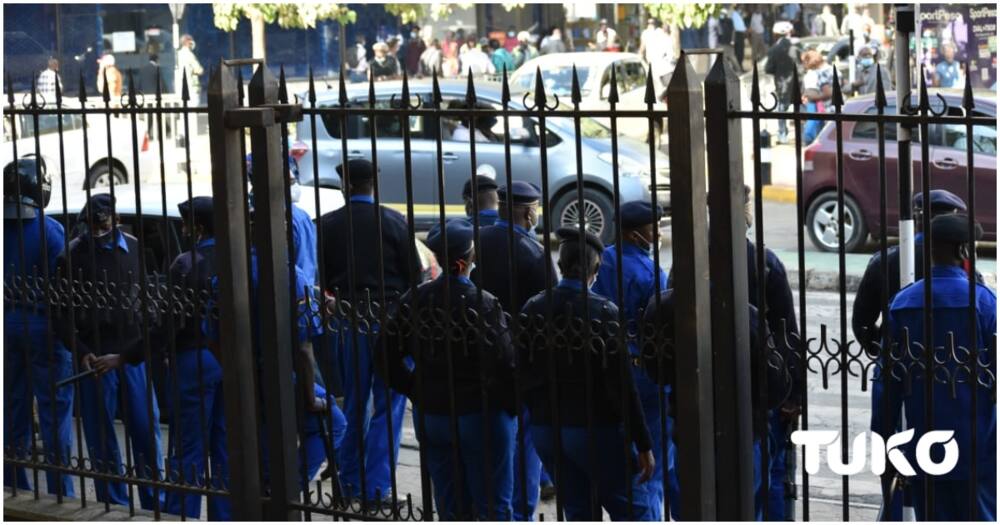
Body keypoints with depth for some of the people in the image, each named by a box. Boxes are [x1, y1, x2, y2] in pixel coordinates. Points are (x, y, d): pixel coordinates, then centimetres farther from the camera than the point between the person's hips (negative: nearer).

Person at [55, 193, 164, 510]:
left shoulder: (135, 250, 6)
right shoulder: (73, 255, 0)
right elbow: (63, 313, 1)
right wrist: (82, 352, -11)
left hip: (134, 353, 1)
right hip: (95, 357, -1)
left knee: (145, 430, 4)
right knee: (100, 435, 2)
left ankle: (154, 504, 13)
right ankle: (114, 506, 10)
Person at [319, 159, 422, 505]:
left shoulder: (329, 224, -2)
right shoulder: (394, 222, -7)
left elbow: (321, 275, 4)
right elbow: (414, 273, -3)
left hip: (346, 320, 3)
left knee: (353, 402, 16)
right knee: (388, 404, 2)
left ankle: (351, 479, 20)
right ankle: (377, 484, -4)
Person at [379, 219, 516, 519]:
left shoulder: (413, 302, -2)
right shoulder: (483, 305, -18)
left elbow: (388, 359, 4)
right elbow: (505, 365, -18)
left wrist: (416, 392, 14)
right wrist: (512, 406, -2)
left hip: (430, 416, 5)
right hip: (482, 416, -5)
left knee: (452, 508, 14)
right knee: (493, 506, 4)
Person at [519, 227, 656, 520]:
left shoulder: (532, 310, 1)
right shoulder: (603, 312, -14)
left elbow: (524, 375, 6)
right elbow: (621, 386, -15)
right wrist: (644, 445, -10)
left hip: (546, 430, 5)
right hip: (596, 429, -5)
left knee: (580, 513, 14)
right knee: (633, 509, 5)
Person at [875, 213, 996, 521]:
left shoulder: (902, 302, 1)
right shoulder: (981, 300, -10)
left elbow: (888, 377, 4)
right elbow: (995, 369, -9)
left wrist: (883, 437, 12)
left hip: (922, 446, 4)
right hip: (976, 448, -4)